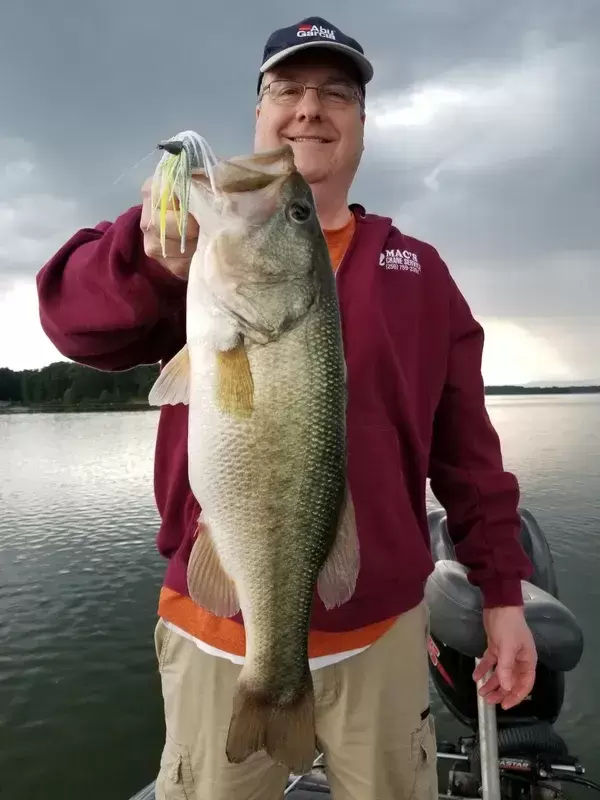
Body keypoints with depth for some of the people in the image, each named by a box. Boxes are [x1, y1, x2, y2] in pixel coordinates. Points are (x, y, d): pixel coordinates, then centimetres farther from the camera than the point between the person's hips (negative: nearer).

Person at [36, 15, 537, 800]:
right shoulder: (206, 239, 0)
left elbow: (467, 448, 5)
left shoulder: (416, 269, 5)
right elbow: (77, 314, -19)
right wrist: (154, 255, -39)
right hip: (219, 634, -1)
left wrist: (502, 588, 4)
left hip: (382, 632, 2)